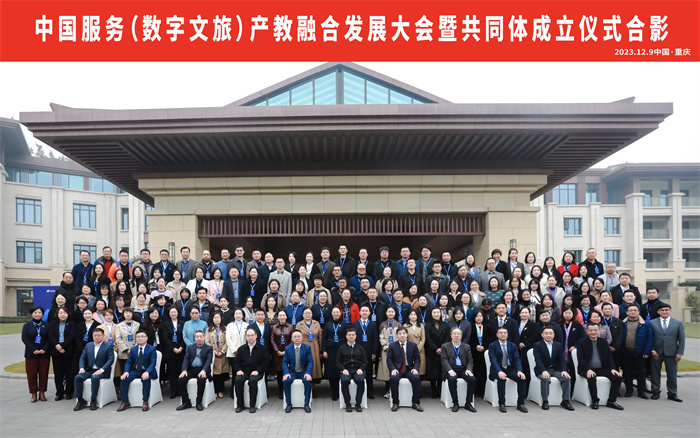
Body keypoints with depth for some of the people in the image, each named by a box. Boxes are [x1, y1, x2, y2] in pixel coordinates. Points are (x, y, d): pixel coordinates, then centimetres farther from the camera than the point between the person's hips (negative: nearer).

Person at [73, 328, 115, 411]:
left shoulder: (108, 346, 0)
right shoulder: (88, 345, 15)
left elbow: (110, 360, -10)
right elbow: (83, 358, 13)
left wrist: (101, 370, -22)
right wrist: (82, 368, -7)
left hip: (102, 371, -5)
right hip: (89, 370, 5)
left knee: (95, 378, -35)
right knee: (78, 377, -21)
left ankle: (93, 401, -22)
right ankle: (80, 400, -11)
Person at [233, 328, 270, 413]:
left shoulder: (262, 348, 4)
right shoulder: (241, 349, 14)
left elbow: (266, 362, -1)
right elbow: (236, 362, 15)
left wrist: (257, 371, -14)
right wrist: (239, 370, -5)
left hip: (256, 372, -3)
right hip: (244, 372, 3)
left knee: (253, 380, -35)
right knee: (238, 380, -28)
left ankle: (252, 405, -23)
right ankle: (240, 405, -16)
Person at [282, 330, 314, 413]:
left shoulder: (307, 348, 1)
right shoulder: (288, 348, 5)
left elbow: (310, 362, -4)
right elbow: (284, 362, 1)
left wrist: (308, 373, -21)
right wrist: (286, 373, -17)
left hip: (303, 372, -1)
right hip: (292, 372, 1)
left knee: (308, 381, -32)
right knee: (286, 381, -30)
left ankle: (306, 404, -18)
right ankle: (289, 404, -14)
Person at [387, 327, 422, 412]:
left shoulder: (413, 345, 7)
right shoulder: (392, 346, 5)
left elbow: (417, 358, 6)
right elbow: (389, 359, 2)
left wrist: (415, 368, -12)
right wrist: (393, 369, -15)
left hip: (409, 369, 1)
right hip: (397, 369, -1)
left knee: (416, 378, -29)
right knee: (393, 379, -32)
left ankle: (415, 403, -12)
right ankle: (395, 403, -16)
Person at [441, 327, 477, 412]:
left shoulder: (466, 347, 18)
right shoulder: (445, 346, 11)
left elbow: (470, 360, 10)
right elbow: (444, 360, -1)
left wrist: (469, 369, -11)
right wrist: (450, 370, -19)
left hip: (463, 369, 2)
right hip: (451, 369, -2)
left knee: (472, 379, -27)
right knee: (452, 379, -35)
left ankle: (468, 403, -13)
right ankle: (455, 403, -18)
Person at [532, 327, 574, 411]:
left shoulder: (558, 345, 14)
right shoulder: (537, 345, 1)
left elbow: (562, 359, 5)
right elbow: (538, 360, -10)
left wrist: (564, 370, -14)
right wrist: (544, 371, -27)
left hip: (556, 369, 4)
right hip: (543, 370, -4)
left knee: (567, 377, -23)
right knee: (545, 379, -34)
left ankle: (565, 401, -11)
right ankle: (545, 401, -20)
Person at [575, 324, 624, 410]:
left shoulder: (603, 342, 14)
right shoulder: (581, 343, 0)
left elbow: (609, 357, 13)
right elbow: (581, 359, -8)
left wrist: (612, 369, -6)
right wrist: (588, 370, -24)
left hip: (601, 369, 5)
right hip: (587, 370, -5)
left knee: (618, 377, -17)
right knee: (592, 378, -36)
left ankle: (611, 401, -8)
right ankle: (594, 401, -17)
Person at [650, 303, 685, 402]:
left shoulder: (678, 323, 5)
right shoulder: (652, 323, 3)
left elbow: (682, 339, 4)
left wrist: (680, 353, -3)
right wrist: (652, 350, -7)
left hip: (671, 353, 0)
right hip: (656, 353, 0)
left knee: (672, 374, 5)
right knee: (655, 373, 6)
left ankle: (672, 393, 18)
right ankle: (656, 392, 18)